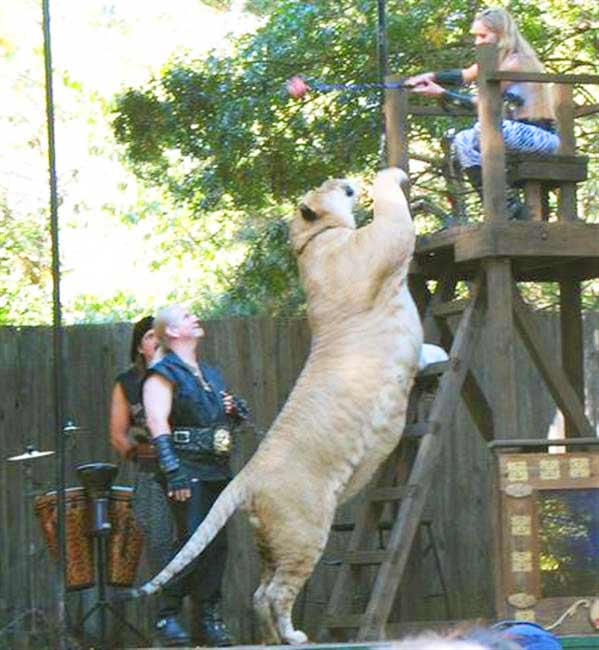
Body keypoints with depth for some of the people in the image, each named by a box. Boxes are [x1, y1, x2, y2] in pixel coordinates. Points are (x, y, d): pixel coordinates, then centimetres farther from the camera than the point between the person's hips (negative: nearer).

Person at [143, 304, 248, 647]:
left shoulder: (210, 374, 21)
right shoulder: (163, 374, -4)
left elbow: (227, 420, 33)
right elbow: (158, 423, -15)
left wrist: (236, 410, 8)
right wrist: (172, 471, -25)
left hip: (218, 470, 7)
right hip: (188, 471, -7)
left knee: (218, 543, 4)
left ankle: (210, 617, 10)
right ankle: (168, 615, -6)